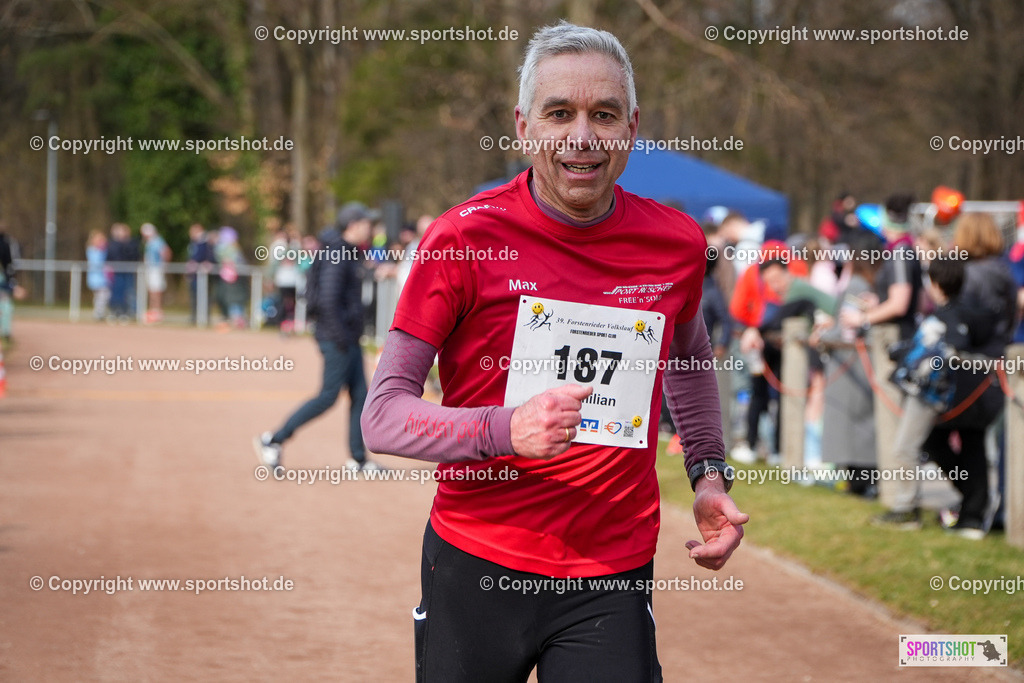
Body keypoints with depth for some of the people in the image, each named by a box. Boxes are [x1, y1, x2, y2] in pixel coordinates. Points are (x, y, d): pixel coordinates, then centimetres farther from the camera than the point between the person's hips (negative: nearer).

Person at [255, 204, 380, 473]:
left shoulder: (347, 254, 15)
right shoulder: (337, 255, -15)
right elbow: (328, 299, -23)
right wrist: (340, 336, -23)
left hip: (348, 339, 10)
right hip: (338, 338, -10)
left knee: (360, 395, 8)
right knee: (328, 396, -8)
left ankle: (358, 460, 10)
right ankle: (274, 440, -3)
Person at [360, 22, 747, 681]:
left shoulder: (677, 243, 1)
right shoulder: (465, 236, -10)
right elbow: (383, 415, -11)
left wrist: (709, 474, 13)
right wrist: (505, 429, -26)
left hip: (614, 579, 2)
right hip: (475, 569, -2)